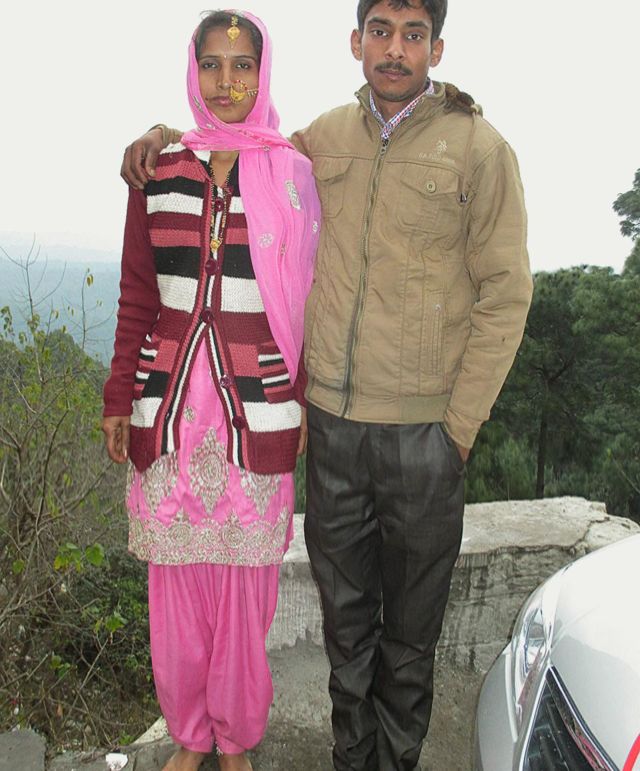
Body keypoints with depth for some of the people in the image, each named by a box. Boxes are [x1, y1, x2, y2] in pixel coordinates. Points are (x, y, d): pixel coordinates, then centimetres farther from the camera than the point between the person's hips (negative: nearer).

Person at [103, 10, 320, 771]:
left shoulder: (293, 173, 2)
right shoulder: (158, 170, 6)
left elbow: (304, 300, 3)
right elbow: (137, 298, 8)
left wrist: (305, 403, 0)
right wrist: (119, 399, 6)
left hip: (256, 405, -1)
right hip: (169, 400, 2)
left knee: (245, 579, 7)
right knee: (176, 577, 10)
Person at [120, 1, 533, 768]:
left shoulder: (480, 148, -5)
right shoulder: (326, 136, 7)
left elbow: (504, 295, -6)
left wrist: (459, 427, -9)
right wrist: (164, 135, 9)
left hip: (422, 435, -3)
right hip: (331, 424, 4)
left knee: (408, 634, 13)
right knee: (345, 617, 18)